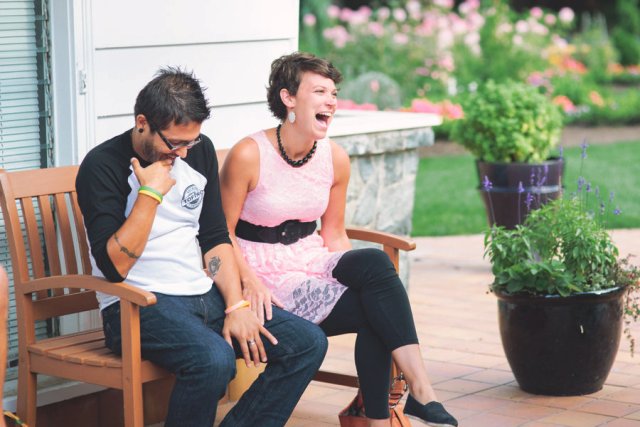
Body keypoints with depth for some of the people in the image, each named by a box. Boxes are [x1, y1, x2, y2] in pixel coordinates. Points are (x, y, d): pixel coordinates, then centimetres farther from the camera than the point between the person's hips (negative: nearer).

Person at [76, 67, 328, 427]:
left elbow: (215, 237, 12)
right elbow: (114, 266, -17)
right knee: (214, 359, -36)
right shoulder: (103, 166, -10)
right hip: (136, 306, -7)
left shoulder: (199, 150, 10)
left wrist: (236, 306, 0)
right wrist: (150, 194, -20)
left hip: (203, 296, 7)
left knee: (309, 342, -8)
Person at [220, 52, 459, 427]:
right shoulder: (249, 155, -14)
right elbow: (223, 232, -9)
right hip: (269, 275, -5)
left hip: (313, 261, 5)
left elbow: (334, 233, 12)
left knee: (374, 261, -27)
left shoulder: (335, 158, 2)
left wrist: (348, 273, -5)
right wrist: (250, 281, -24)